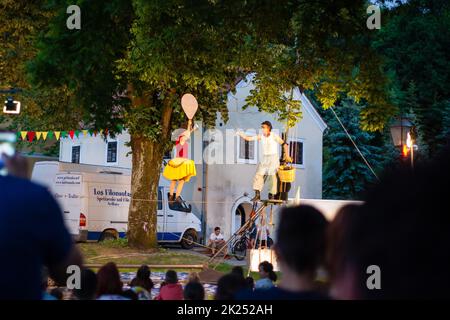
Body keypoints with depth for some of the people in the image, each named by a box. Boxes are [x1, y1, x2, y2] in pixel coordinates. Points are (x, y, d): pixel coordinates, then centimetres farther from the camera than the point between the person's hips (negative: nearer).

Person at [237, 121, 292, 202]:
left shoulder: (274, 136, -8)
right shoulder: (261, 136, 2)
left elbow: (284, 144, -5)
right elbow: (249, 138, -2)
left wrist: (287, 156, -9)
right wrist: (241, 135, -18)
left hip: (273, 158, -4)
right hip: (264, 159, 4)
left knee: (272, 177, -4)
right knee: (259, 175, -6)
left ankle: (272, 196, 6)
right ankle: (257, 195, -4)